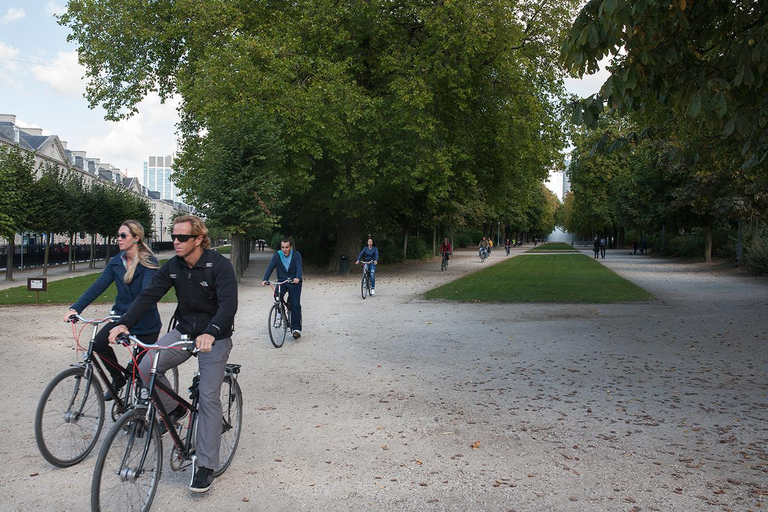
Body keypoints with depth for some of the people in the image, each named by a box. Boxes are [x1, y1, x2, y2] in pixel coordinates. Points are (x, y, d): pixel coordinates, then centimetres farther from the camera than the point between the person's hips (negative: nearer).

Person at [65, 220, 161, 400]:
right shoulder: (116, 262, 3)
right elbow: (98, 286, -5)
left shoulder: (149, 262, -15)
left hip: (145, 320, -5)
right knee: (99, 342, -17)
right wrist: (76, 308, -17)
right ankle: (118, 378, 8)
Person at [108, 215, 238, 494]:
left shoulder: (219, 265, -19)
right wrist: (124, 323, -25)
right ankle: (174, 409, 13)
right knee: (146, 369, -14)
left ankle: (206, 466, 1)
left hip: (214, 337, -5)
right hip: (184, 331, 5)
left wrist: (210, 333, -47)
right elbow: (148, 295, -8)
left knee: (208, 397, -8)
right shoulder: (172, 266, -2)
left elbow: (229, 304, -30)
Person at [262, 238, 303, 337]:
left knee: (295, 305, -9)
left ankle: (296, 328, -1)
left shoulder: (296, 255, -8)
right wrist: (265, 279, -28)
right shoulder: (277, 255, -3)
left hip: (294, 282, -2)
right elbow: (270, 267, -11)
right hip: (282, 281, 2)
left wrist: (298, 278, -41)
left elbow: (299, 267, -21)